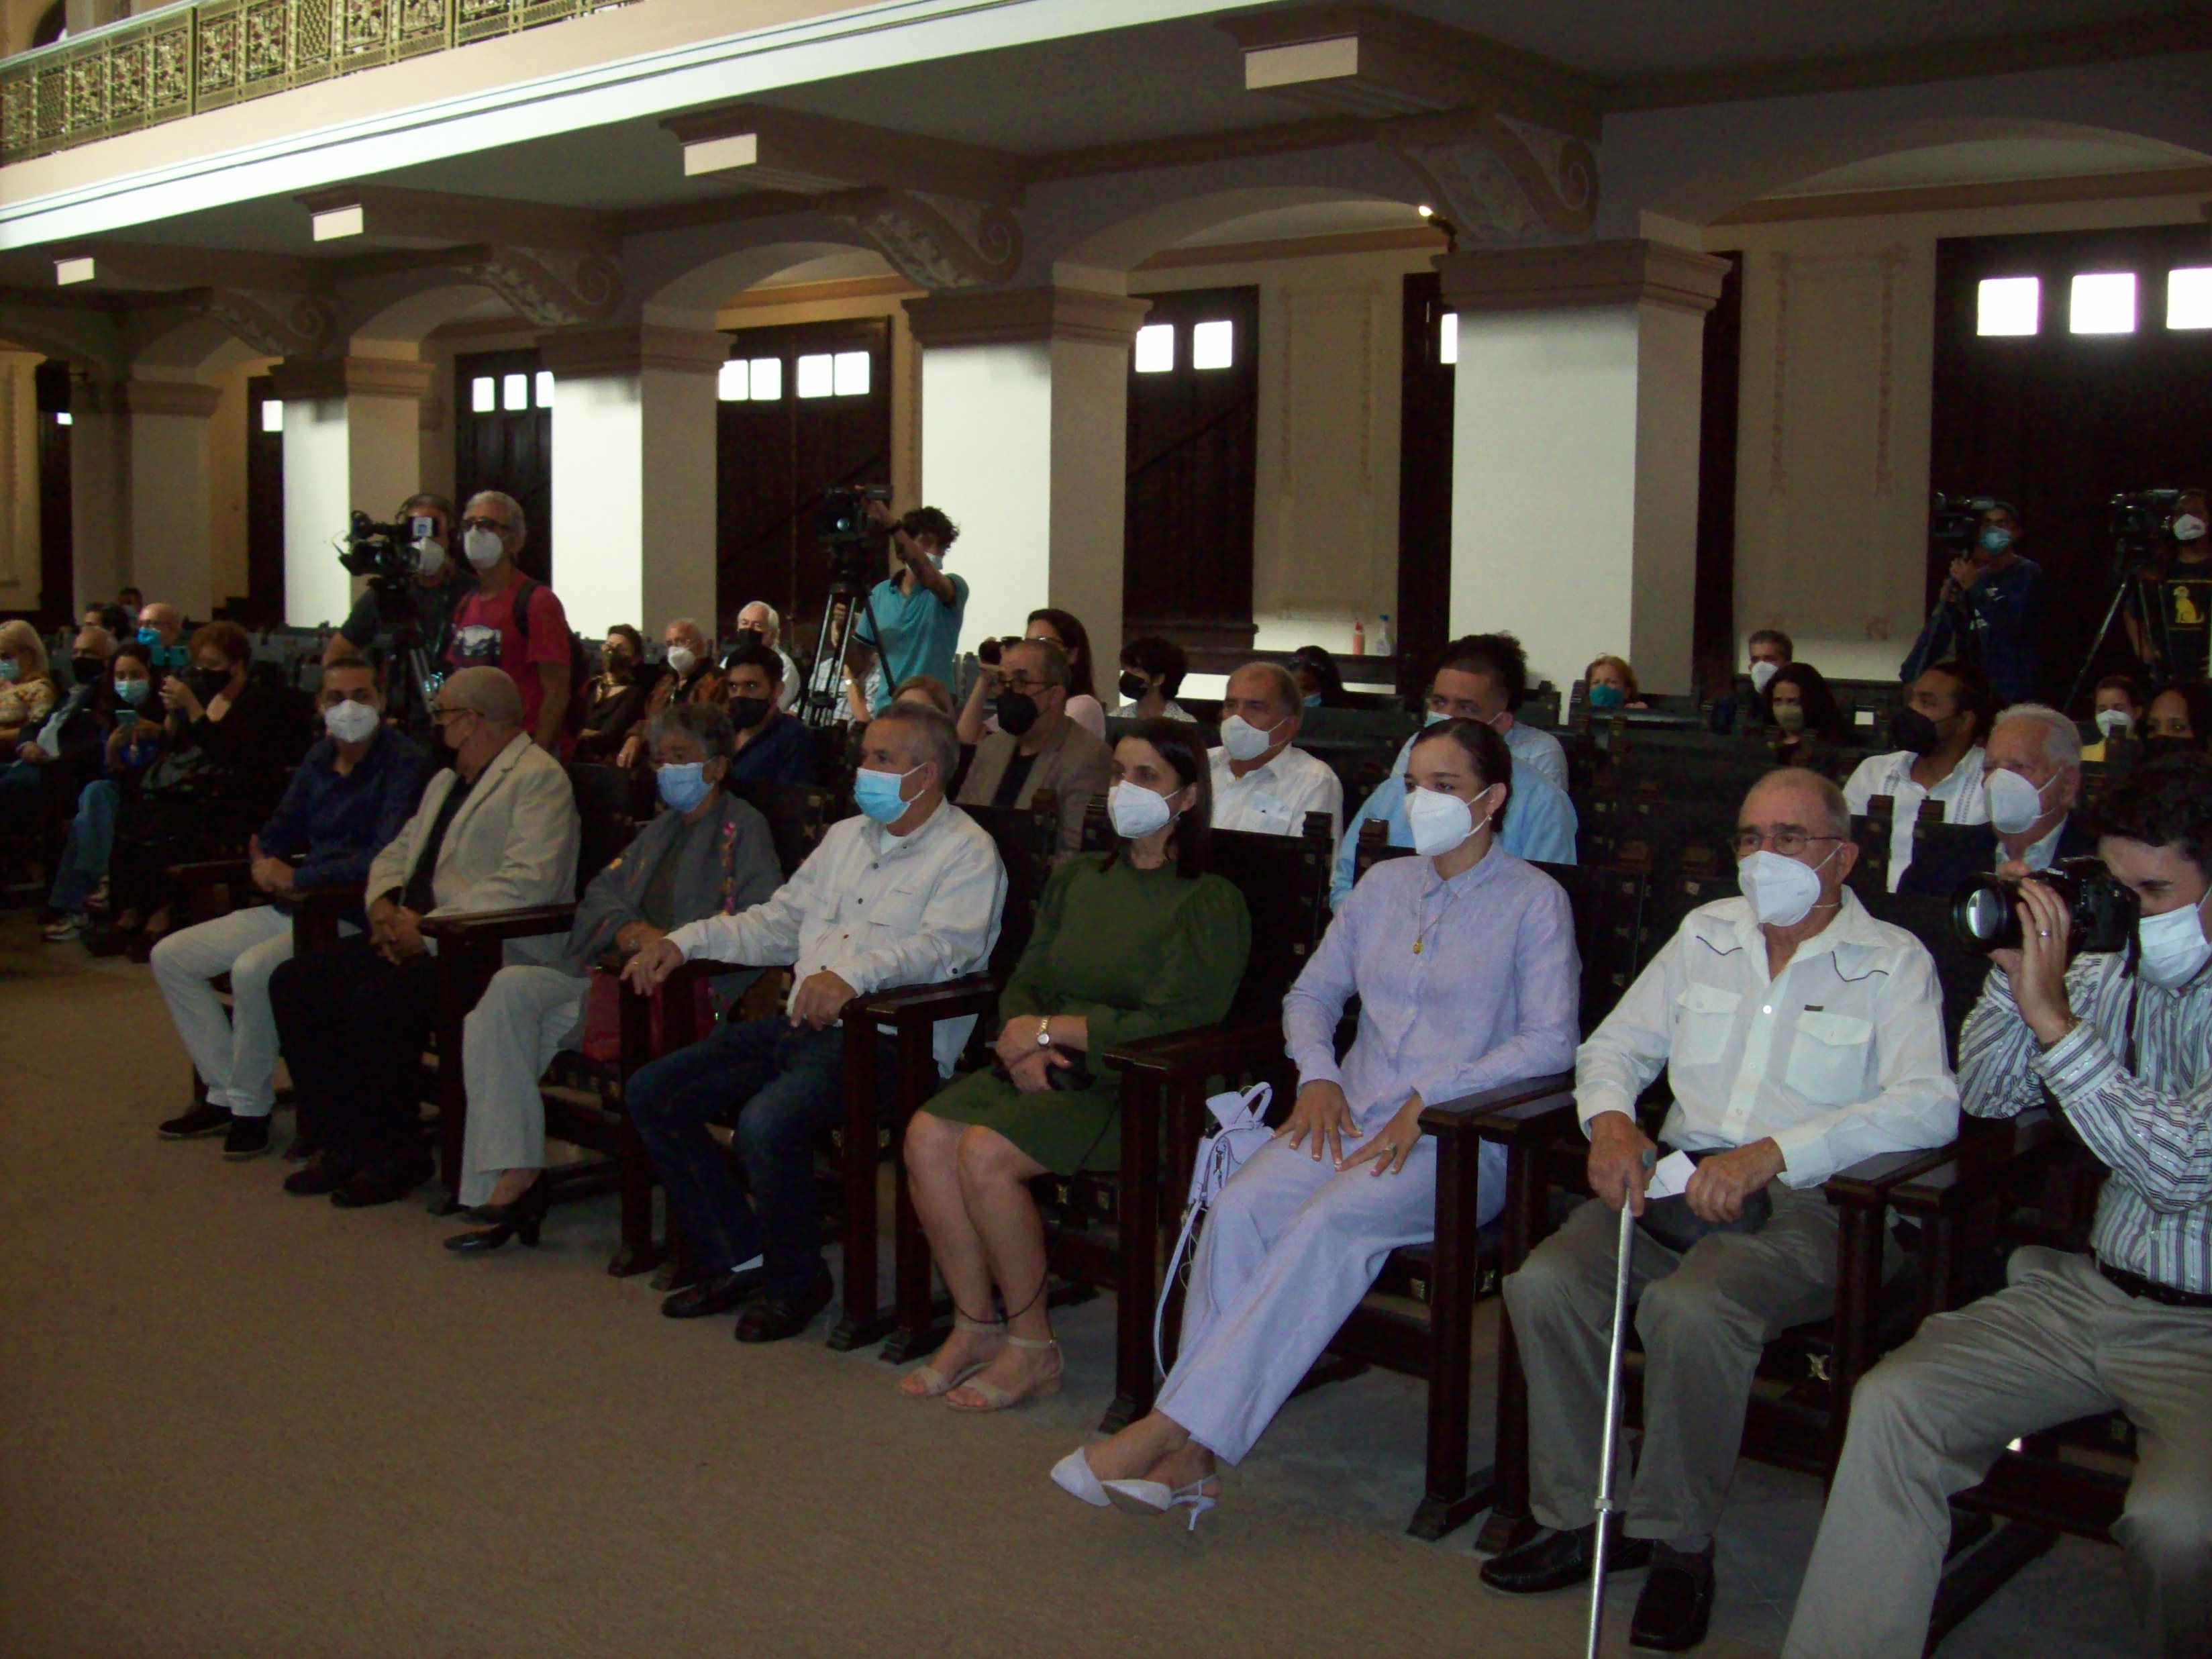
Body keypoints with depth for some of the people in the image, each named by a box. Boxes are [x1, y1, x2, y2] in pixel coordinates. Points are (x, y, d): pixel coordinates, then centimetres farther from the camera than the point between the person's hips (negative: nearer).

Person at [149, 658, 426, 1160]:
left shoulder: (403, 764, -13)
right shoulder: (319, 759, 12)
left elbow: (385, 859, -23)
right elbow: (283, 828, 21)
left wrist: (296, 877, -18)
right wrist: (264, 860, -3)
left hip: (354, 915, -9)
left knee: (253, 968, -32)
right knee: (171, 956, 6)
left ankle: (252, 1107, -12)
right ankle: (225, 1094, 9)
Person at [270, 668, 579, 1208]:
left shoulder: (539, 779, -9)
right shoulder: (446, 782, 24)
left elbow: (529, 883, -22)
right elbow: (397, 853, 26)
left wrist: (430, 928, -22)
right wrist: (385, 906, 1)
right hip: (415, 936, 10)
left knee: (377, 1001, -30)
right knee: (294, 983, -2)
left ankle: (399, 1152, -9)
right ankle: (345, 1142, 4)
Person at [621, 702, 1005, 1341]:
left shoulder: (967, 853, -4)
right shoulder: (846, 836, 22)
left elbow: (941, 947, -20)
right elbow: (776, 923, 25)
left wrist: (854, 974, -37)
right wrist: (685, 941, 11)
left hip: (886, 1039, -8)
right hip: (798, 1025, 9)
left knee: (766, 1123, -32)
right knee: (652, 1092, -1)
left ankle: (795, 1280, -5)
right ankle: (738, 1257, 8)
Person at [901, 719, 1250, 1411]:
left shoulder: (1210, 902, -4)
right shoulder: (1077, 878, 18)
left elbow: (1176, 1023, -14)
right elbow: (1025, 981, 17)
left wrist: (1052, 1030, -12)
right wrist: (1023, 1040, -6)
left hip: (1135, 1089, -7)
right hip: (1046, 1068, 7)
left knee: (986, 1153, -27)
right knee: (926, 1135, -19)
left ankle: (1032, 1348, -10)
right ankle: (975, 1328, -5)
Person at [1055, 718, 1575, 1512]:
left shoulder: (1534, 900, 1)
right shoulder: (1384, 883, 18)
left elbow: (1550, 1042, -8)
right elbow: (1312, 992, 23)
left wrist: (1427, 1100, -15)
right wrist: (1318, 1074, 2)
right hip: (1353, 1113, 5)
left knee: (1332, 1220, -33)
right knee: (1238, 1206, -26)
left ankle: (1174, 1426, -33)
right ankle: (1192, 1454, -27)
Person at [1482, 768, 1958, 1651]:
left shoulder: (1892, 962, 2)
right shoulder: (1707, 931, 18)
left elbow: (1929, 1106, -12)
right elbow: (1617, 1043, 20)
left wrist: (1772, 1154, -24)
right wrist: (1609, 1119, -4)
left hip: (1805, 1204, -5)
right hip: (1675, 1180, 5)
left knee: (1691, 1308, -34)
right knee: (1543, 1281, -22)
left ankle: (1679, 1544, -12)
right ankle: (1578, 1519, -6)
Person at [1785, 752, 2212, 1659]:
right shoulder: (2111, 967, 5)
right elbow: (1986, 1098, 15)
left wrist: (2051, 1016, -21)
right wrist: (2014, 974, -2)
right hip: (2089, 1288, 5)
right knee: (1891, 1404, -13)